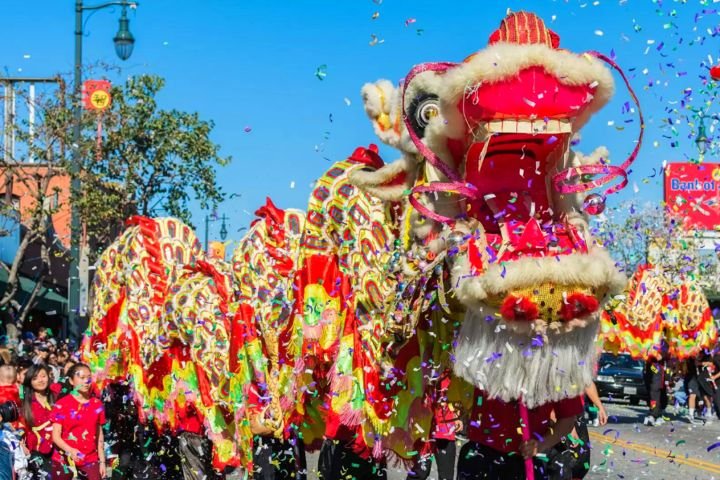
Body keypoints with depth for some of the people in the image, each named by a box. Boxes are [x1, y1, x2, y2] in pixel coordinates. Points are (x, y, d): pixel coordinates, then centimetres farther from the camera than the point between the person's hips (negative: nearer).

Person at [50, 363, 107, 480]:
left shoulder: (97, 404, 6)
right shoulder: (61, 404, -4)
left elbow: (99, 435, 11)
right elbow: (56, 436, -9)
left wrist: (102, 461, 9)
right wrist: (70, 450, -26)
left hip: (90, 460, 2)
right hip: (64, 459, -2)